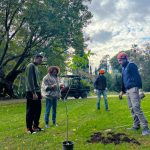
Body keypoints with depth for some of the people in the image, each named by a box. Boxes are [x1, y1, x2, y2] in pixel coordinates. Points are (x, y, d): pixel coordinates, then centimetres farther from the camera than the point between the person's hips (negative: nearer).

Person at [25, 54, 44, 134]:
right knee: (30, 111, -2)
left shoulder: (36, 67, 17)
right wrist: (33, 93, -22)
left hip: (37, 92, 9)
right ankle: (29, 128, 7)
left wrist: (39, 91, 16)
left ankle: (35, 126, 23)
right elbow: (30, 80, -19)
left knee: (38, 110, 12)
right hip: (31, 93, -9)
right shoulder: (31, 66, -10)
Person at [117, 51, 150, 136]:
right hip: (127, 90, 9)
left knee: (136, 108, -15)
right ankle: (136, 125, 17)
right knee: (132, 108, 9)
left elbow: (137, 77, -14)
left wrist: (140, 88, -21)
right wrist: (122, 91, 28)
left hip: (133, 89, -9)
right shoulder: (123, 68, 19)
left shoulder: (131, 65, -6)